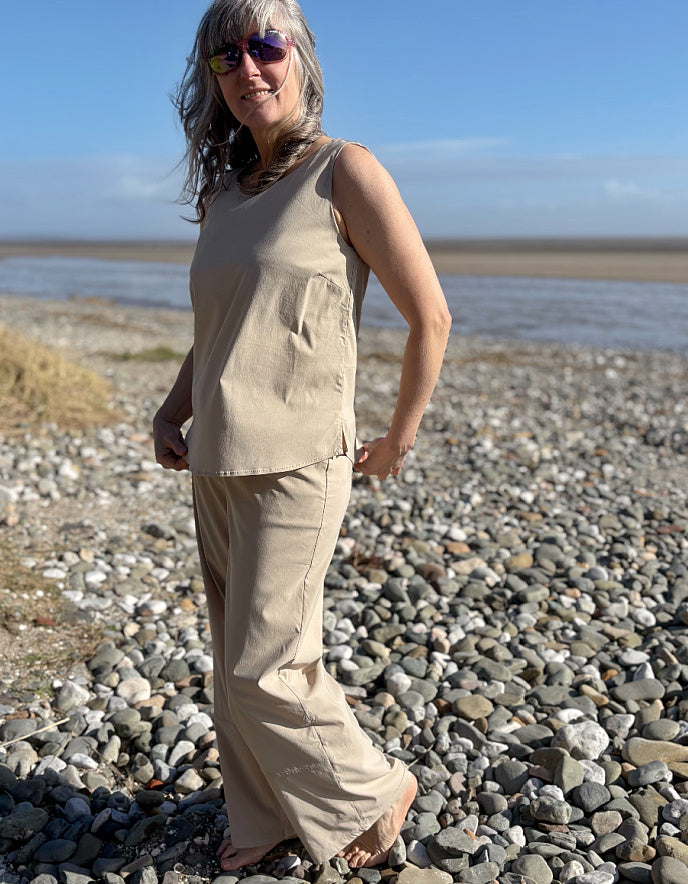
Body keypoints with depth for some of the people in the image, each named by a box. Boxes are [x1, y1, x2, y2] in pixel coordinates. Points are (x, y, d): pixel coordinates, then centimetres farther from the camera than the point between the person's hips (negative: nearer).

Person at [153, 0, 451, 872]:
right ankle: (264, 815, 34)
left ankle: (371, 791, 22)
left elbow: (430, 316, -7)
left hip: (294, 464, -7)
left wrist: (399, 440, -1)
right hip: (216, 467, 7)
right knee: (237, 660, 14)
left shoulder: (343, 171, -7)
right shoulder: (222, 193, 12)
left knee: (264, 670, -3)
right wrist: (172, 412, 9)